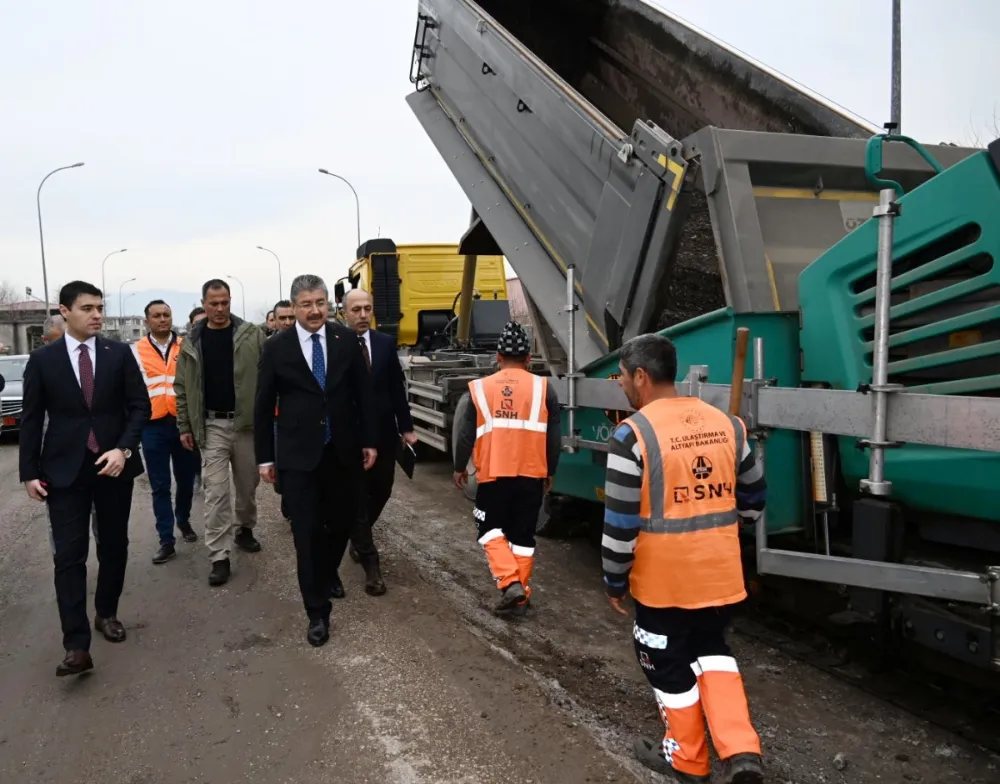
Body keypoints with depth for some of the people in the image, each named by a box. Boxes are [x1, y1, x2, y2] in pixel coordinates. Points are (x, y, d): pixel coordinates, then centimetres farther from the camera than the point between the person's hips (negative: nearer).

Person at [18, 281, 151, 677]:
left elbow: (139, 405, -1)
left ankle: (107, 613, 31)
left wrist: (123, 449, -15)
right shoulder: (42, 359, 0)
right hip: (64, 469, -1)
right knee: (69, 556, -5)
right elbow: (31, 419, 2)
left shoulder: (119, 353, 0)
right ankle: (76, 646, -4)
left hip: (114, 464, 2)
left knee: (114, 547, 12)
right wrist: (29, 472, -2)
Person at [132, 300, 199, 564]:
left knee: (186, 479, 13)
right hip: (153, 426, -1)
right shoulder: (135, 351, 3)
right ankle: (166, 540, 9)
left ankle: (183, 520, 37)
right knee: (160, 486, 3)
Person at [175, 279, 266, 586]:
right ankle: (219, 557, 1)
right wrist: (185, 426, 4)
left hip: (247, 422, 0)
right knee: (215, 492, -3)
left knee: (248, 484, 14)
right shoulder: (192, 342, 3)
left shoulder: (252, 335, -2)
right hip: (211, 425, 0)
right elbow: (182, 387, 7)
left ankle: (245, 529, 38)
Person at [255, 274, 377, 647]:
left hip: (343, 451, 2)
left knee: (340, 523, 13)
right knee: (307, 533, 0)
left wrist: (369, 440, 4)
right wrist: (265, 456, 1)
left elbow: (364, 392, 6)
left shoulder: (346, 340, 0)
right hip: (299, 455, -2)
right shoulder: (276, 348, -4)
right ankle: (317, 611, 9)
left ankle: (326, 576, 41)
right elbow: (263, 406, 1)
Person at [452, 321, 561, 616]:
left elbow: (466, 434, 3)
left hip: (493, 474, -1)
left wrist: (460, 468, 17)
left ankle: (510, 583, -3)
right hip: (532, 474, 1)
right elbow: (554, 436, 1)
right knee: (523, 535, 13)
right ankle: (520, 596, 16)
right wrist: (550, 472, 13)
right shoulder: (544, 388, -1)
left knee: (490, 529, 15)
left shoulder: (481, 388, -1)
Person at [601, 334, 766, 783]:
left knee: (669, 664, 15)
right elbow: (753, 499, 12)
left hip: (663, 578, -5)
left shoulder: (633, 434, -17)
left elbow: (620, 522, -16)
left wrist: (615, 581, -2)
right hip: (720, 571, 5)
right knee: (711, 649, 25)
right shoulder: (726, 423, 1)